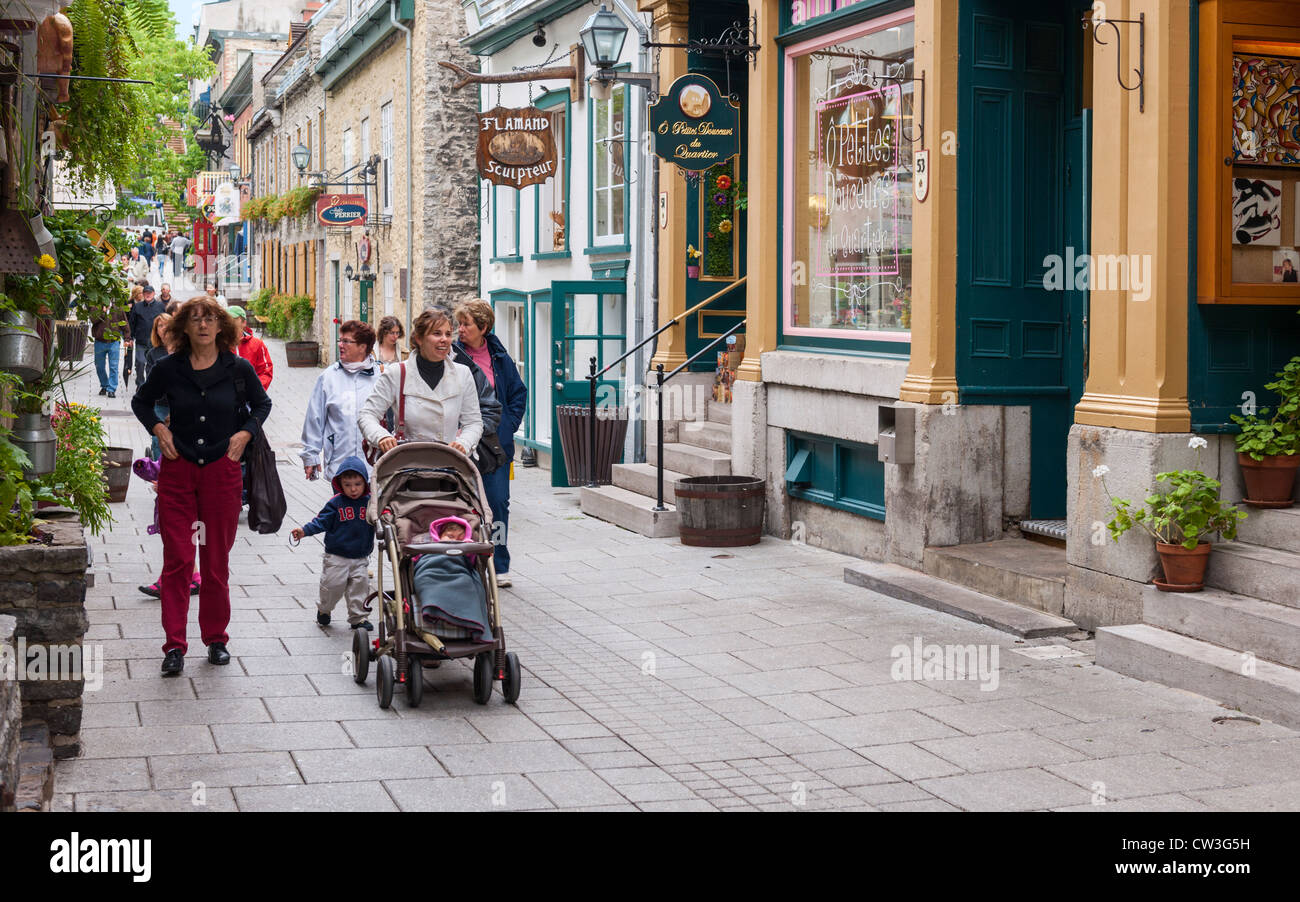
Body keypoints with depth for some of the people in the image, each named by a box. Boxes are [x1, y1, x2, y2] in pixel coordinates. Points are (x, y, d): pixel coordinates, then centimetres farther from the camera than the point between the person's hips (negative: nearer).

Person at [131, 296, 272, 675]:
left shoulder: (239, 368, -1)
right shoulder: (168, 368, -1)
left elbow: (262, 404, 16)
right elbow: (141, 401, 17)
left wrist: (245, 432, 0)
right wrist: (158, 428, -1)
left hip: (222, 469, 0)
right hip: (177, 470, 0)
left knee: (217, 559, 7)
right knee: (177, 558, -4)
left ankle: (216, 639, 20)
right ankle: (174, 645, 0)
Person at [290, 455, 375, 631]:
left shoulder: (370, 502, -1)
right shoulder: (336, 503, -8)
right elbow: (322, 521, -8)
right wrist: (305, 531, -20)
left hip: (361, 558, 2)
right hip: (336, 556, -2)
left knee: (360, 586, 1)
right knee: (333, 585, -1)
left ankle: (357, 618, 16)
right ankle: (324, 610, 27)